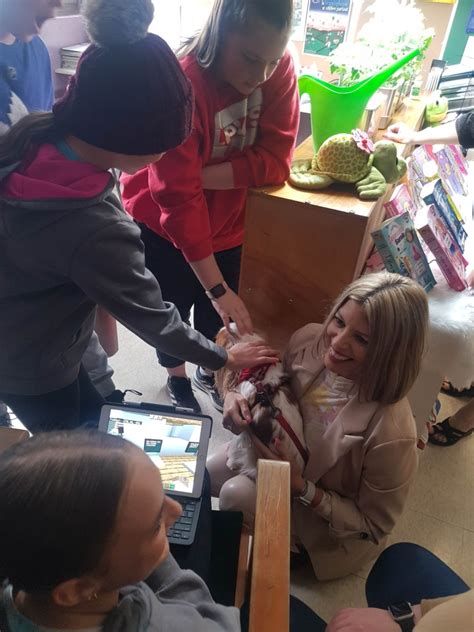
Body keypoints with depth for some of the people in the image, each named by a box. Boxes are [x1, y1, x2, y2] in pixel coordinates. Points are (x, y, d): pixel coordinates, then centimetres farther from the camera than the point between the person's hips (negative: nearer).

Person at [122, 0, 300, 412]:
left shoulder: (279, 71, -15)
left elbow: (275, 161, -18)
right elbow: (178, 200, -33)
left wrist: (203, 174, -29)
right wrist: (217, 288, -33)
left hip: (226, 224, 4)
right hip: (163, 226, -3)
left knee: (215, 316, 18)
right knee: (172, 311, 16)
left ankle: (209, 374, 48)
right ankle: (177, 378, 46)